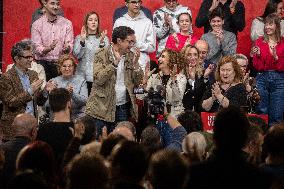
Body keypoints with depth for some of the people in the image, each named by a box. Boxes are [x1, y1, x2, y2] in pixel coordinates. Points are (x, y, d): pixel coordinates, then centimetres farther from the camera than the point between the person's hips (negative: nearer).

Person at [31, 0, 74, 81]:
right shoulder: (37, 24, 1)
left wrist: (67, 48, -22)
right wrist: (49, 48, -24)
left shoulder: (67, 23, 6)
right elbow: (37, 49, -5)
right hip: (43, 63, -1)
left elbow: (70, 46, 1)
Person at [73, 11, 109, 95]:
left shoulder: (104, 38, 6)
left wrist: (102, 41, -17)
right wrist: (82, 40, -13)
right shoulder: (79, 38, 8)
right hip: (82, 76, 0)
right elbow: (77, 55, -3)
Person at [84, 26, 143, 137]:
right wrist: (115, 63, -21)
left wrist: (135, 64, -9)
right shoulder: (101, 55, -3)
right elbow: (98, 79, -16)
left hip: (123, 108, 4)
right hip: (101, 108, -4)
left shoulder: (130, 56, 9)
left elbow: (138, 82, 7)